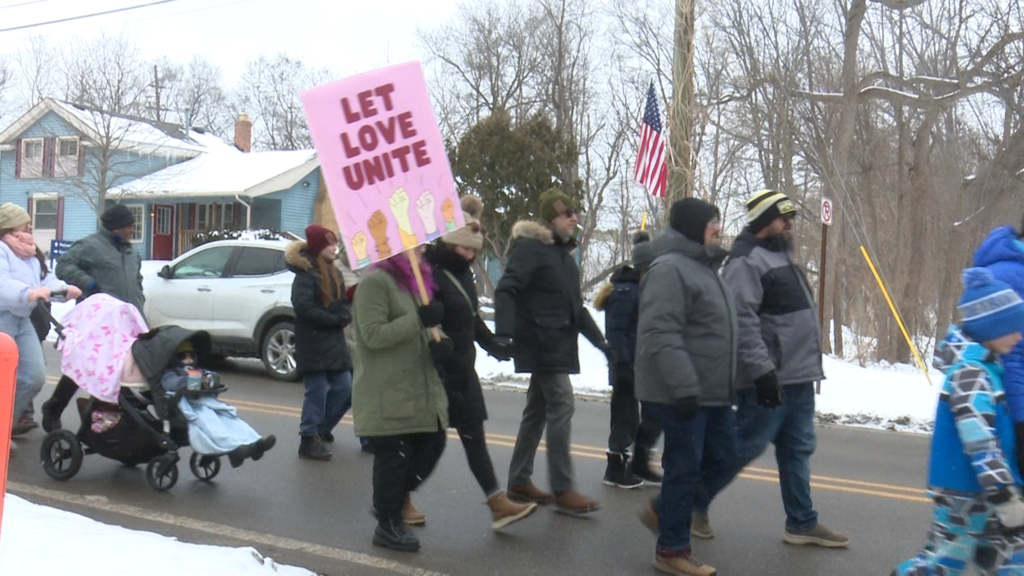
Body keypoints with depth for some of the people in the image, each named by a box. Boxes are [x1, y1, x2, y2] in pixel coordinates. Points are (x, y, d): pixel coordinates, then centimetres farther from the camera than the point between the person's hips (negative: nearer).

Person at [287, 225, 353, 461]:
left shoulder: (333, 273, 16)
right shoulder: (305, 275, -11)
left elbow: (343, 302, 18)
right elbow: (304, 308, -21)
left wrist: (345, 316, -4)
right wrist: (334, 319, -15)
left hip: (334, 340, 8)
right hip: (312, 343, -8)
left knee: (344, 388, 9)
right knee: (317, 391, -6)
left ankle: (322, 427, 29)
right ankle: (308, 440, 5)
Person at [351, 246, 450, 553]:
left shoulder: (413, 280, 16)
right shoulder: (375, 282, -14)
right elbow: (373, 334, -21)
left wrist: (437, 342, 2)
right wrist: (419, 320, -27)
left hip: (421, 388, 9)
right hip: (386, 395, -9)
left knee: (432, 445, 10)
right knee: (393, 456, -1)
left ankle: (394, 500, 29)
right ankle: (387, 526, 16)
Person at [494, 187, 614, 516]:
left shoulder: (563, 253, 19)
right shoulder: (531, 248, -10)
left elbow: (575, 307, 24)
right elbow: (506, 290, -20)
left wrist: (601, 342, 22)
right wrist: (504, 334, -32)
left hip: (559, 344, 10)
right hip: (541, 341, -9)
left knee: (538, 409, 13)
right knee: (562, 405, -12)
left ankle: (519, 482, 23)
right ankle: (562, 490, -7)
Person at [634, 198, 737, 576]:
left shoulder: (704, 267, 17)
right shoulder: (670, 269, -17)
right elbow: (661, 334, -25)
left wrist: (724, 384, 24)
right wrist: (683, 386, -29)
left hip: (713, 390, 10)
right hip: (682, 392, -10)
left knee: (721, 454, 15)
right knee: (685, 466, -1)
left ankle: (664, 509, 32)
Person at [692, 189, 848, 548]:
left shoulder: (782, 256, 19)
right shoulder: (747, 260, -14)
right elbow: (741, 320, -24)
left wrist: (810, 365, 23)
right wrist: (761, 369, -26)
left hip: (799, 377, 10)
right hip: (768, 380, -10)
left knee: (798, 449, 14)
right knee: (747, 446, -3)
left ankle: (802, 523, 26)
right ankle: (694, 504, 14)